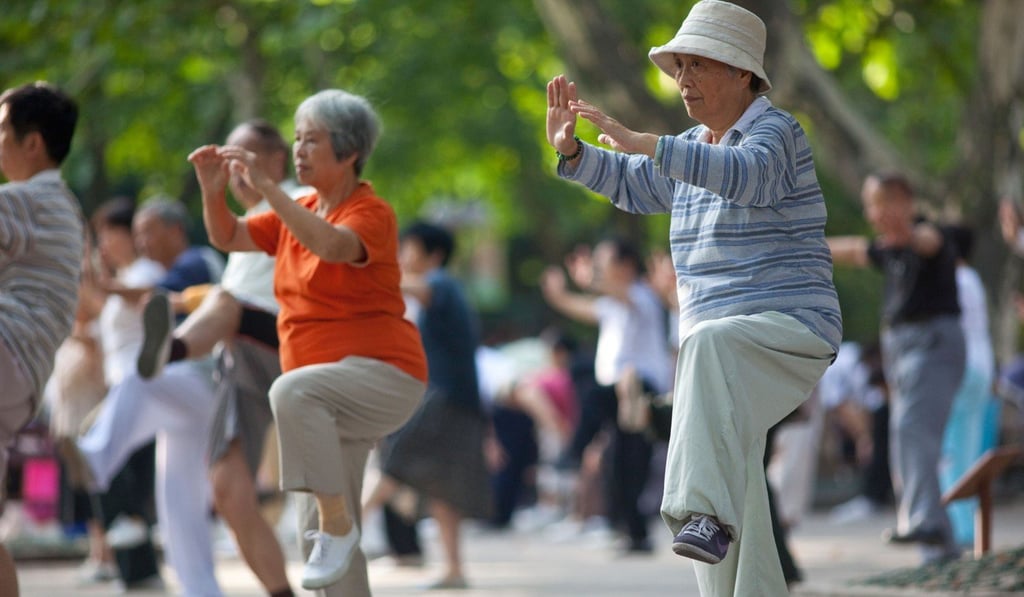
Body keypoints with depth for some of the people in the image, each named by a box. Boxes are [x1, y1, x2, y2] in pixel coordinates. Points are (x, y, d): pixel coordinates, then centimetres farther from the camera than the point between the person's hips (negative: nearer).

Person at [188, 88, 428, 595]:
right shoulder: (300, 212, 13)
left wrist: (264, 186, -33)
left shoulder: (372, 213, -11)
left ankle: (338, 524, -27)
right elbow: (228, 237, 10)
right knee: (316, 528, 5)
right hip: (330, 400, 8)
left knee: (293, 390, -37)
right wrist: (213, 188, -9)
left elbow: (331, 245, -32)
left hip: (385, 376, -8)